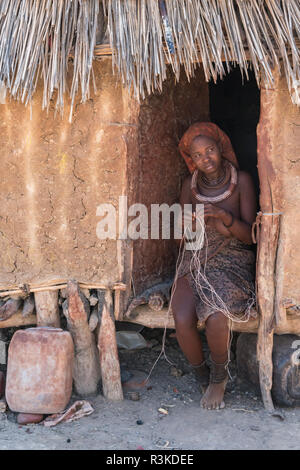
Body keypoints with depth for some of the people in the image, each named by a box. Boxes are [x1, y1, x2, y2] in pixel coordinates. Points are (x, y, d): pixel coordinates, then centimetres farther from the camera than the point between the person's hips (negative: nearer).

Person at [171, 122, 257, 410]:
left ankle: (219, 376, 1)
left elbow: (249, 235, -6)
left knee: (215, 317, -31)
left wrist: (223, 215, -23)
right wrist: (203, 220, -13)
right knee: (182, 320, -25)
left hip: (232, 262, -2)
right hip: (196, 260, 3)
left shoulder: (241, 181, -3)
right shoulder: (190, 184, 6)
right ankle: (203, 378, 4)